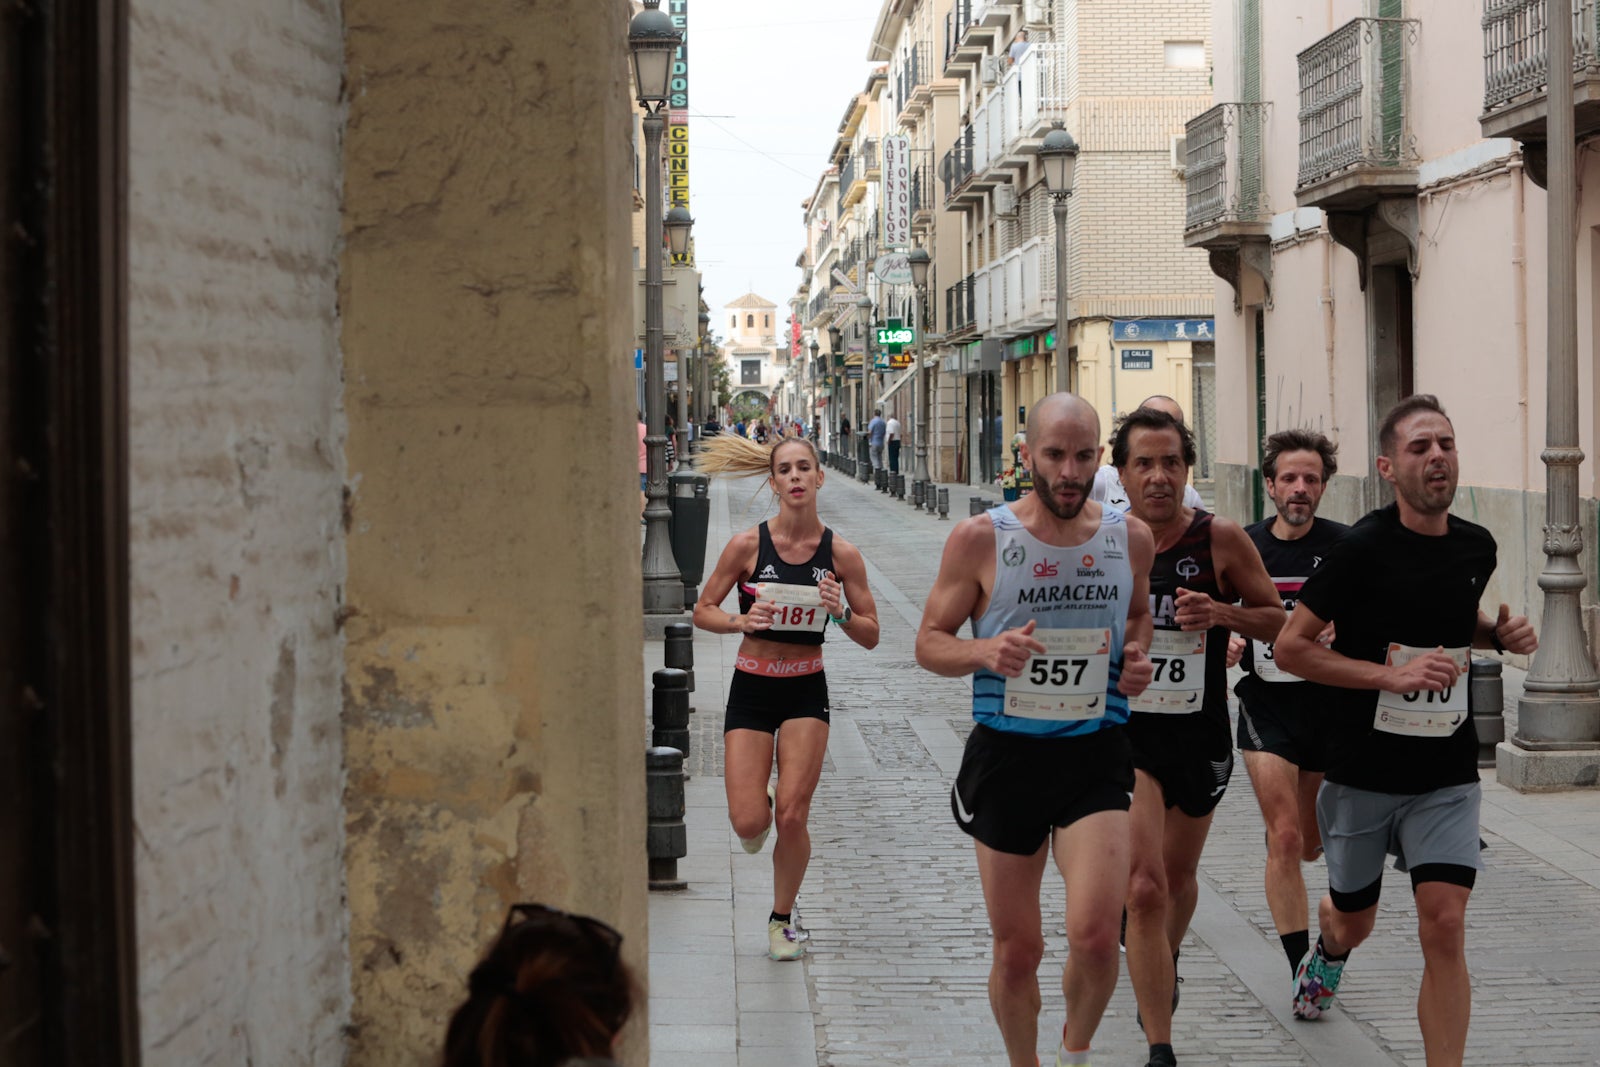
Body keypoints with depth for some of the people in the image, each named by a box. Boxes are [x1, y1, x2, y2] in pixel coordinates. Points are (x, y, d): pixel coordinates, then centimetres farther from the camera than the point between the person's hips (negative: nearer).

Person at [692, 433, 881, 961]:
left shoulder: (842, 554, -5)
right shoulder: (747, 545, -8)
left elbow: (871, 635, 1)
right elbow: (703, 610, 1)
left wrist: (841, 612, -19)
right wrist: (741, 621, -18)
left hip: (806, 692, 0)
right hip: (751, 687, 0)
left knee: (792, 816, -6)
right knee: (749, 824, -8)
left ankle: (782, 918, 18)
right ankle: (762, 809, 31)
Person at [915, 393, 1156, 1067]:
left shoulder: (1131, 538, 3)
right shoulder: (980, 538, -6)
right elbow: (930, 642, 1)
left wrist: (1136, 658, 2)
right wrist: (984, 651, -20)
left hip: (1095, 756, 1)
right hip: (1006, 753, -1)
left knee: (1095, 936, -16)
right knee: (1016, 950, 8)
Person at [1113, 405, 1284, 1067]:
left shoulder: (1221, 540, -9)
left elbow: (1277, 621, -1)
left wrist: (1222, 614, -18)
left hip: (1199, 733, 2)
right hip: (1126, 731, -1)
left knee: (1178, 878, 22)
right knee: (1145, 888, -16)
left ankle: (1166, 962, 55)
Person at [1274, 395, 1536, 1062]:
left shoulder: (1477, 547, 2)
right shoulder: (1364, 548, -15)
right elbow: (1290, 646, -14)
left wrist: (1500, 634, 2)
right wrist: (1393, 674, -22)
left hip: (1447, 777, 2)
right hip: (1362, 774, -2)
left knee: (1444, 927, -14)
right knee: (1354, 920, 18)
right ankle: (1328, 951, 56)